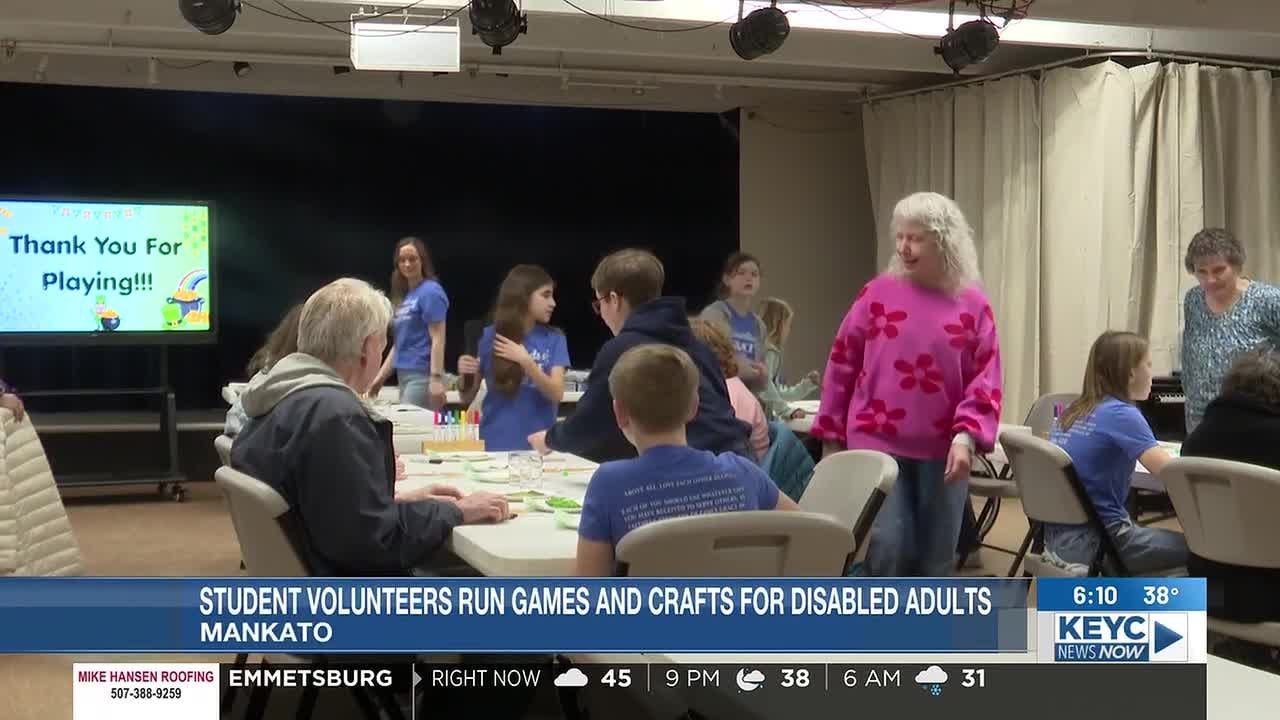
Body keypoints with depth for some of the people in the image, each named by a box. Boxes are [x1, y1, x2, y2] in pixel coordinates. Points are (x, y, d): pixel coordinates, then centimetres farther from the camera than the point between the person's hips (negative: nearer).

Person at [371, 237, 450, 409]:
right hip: (404, 375, 8)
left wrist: (436, 378, -21)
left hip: (422, 375, -8)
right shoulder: (405, 296, 17)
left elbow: (438, 339, -14)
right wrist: (380, 377, 19)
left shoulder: (430, 291, -7)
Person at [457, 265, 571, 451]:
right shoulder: (489, 337, 0)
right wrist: (465, 376, -15)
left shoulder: (554, 339, 2)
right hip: (495, 445, 0)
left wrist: (526, 361, -20)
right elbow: (467, 398, 5)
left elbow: (557, 394, -9)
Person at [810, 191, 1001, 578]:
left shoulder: (973, 305, 3)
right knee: (886, 550, -9)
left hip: (941, 453, 2)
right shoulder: (877, 294, 1)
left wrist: (967, 437, -14)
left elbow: (985, 379, 0)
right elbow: (841, 365, 5)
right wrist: (831, 437, 4)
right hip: (877, 446, -1)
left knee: (936, 559, 9)